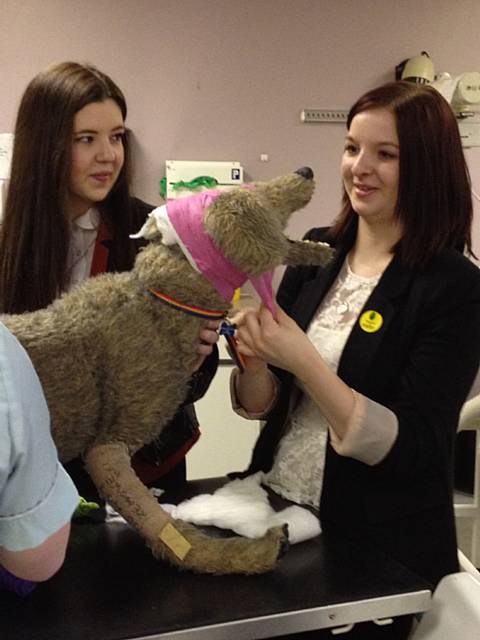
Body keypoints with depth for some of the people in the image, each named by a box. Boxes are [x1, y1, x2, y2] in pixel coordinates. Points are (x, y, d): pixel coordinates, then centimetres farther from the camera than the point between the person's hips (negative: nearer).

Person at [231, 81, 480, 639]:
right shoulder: (316, 253, -2)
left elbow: (410, 449, -21)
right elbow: (259, 406, 2)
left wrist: (303, 360, -29)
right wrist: (254, 362, -19)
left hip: (379, 551, -5)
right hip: (279, 519, 5)